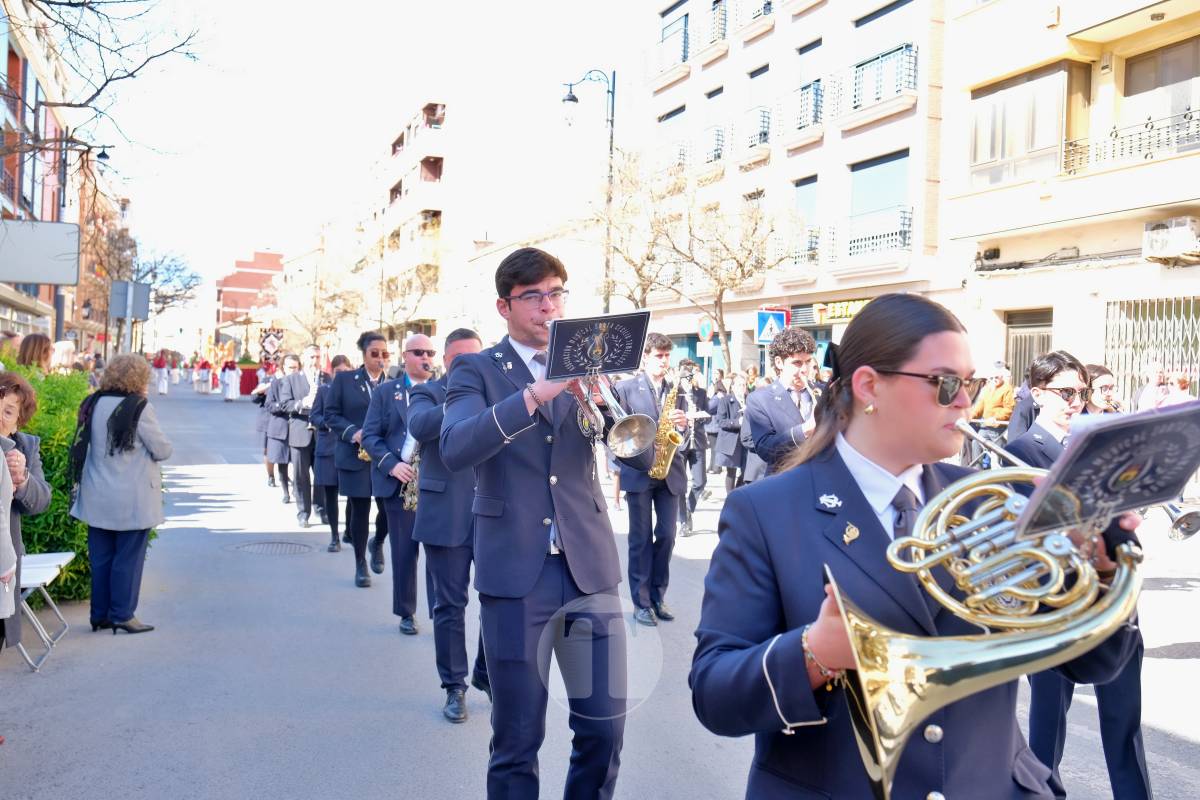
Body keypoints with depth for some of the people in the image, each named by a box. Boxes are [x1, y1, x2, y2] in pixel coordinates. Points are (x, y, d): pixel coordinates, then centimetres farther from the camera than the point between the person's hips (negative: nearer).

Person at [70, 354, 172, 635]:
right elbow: (162, 451, -11)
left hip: (98, 498, 6)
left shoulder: (92, 405, 5)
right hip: (133, 501, -6)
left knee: (100, 558, 13)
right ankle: (122, 615, 7)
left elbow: (86, 445, 14)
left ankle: (99, 614, 20)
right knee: (128, 558, 3)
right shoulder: (139, 408, -15)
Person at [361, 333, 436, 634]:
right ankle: (406, 614, 18)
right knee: (404, 551, 6)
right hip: (399, 482, 0)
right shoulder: (385, 391, 7)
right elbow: (370, 436, 2)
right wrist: (391, 464, -13)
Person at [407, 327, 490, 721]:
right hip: (446, 514, -2)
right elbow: (419, 426, -19)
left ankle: (488, 675, 26)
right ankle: (454, 687, 18)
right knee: (450, 605, 5)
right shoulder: (426, 393, 3)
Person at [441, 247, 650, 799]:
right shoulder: (476, 371, 1)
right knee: (517, 738, 8)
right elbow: (454, 449, -19)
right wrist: (537, 393, -29)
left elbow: (645, 454, 1)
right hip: (515, 572, -2)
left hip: (589, 567, 3)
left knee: (604, 728, 7)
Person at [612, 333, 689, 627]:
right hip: (639, 471, -4)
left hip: (669, 472, 4)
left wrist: (683, 423, -12)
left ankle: (658, 596, 20)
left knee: (666, 535, 6)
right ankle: (641, 602, 11)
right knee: (641, 538, 2)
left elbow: (681, 434, 9)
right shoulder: (625, 388, -2)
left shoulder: (676, 391, 11)